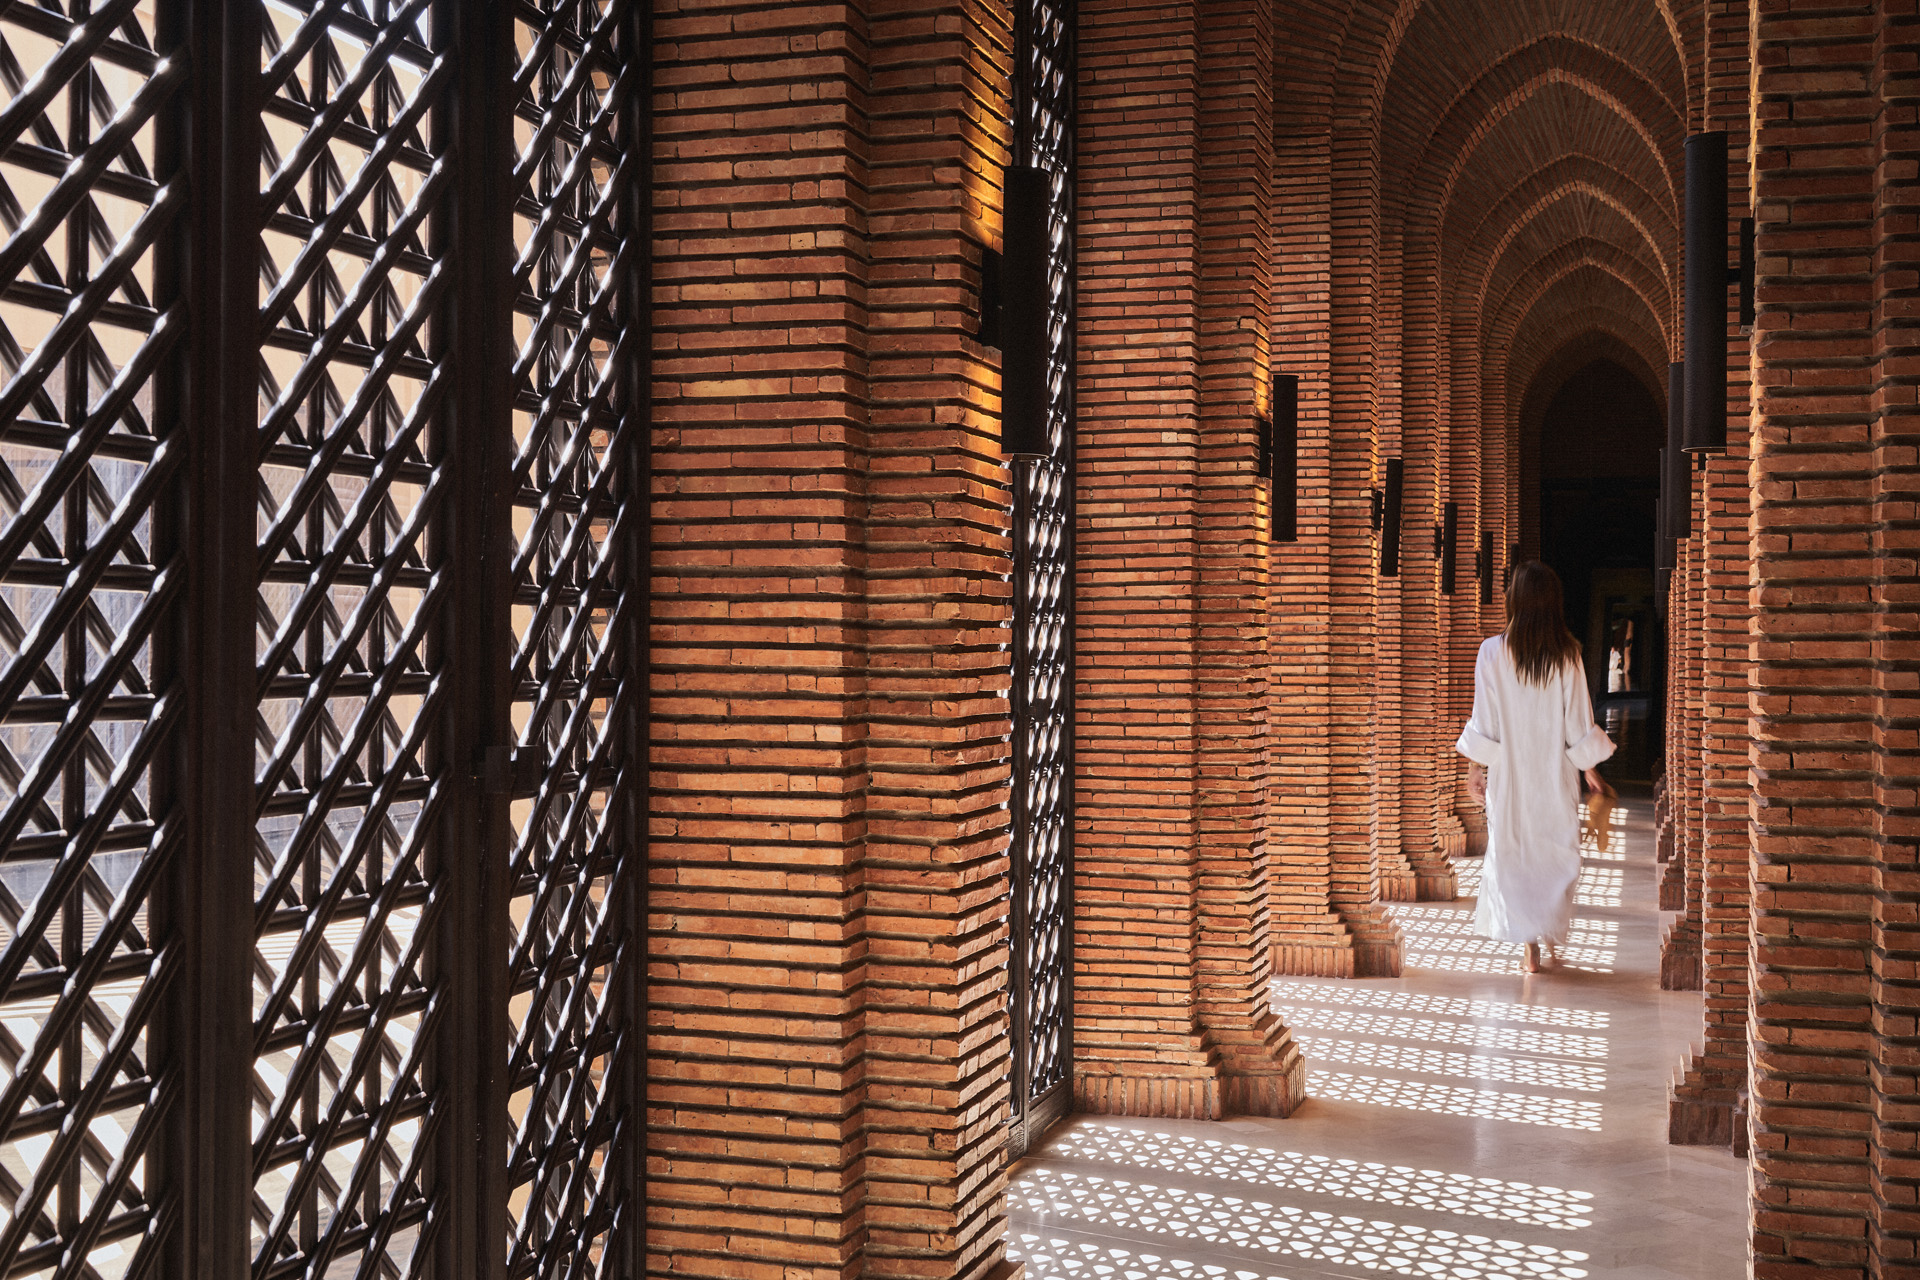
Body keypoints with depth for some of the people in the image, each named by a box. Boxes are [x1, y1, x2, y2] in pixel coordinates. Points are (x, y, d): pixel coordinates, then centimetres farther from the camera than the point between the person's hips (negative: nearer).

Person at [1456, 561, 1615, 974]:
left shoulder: (1493, 652, -10)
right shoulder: (1568, 654, -8)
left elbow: (1484, 721, -8)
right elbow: (1579, 721, -4)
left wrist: (1475, 766, 3)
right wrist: (1590, 770, 8)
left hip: (1508, 772, -1)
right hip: (1556, 772, 1)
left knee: (1514, 851, 7)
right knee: (1556, 853, 14)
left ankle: (1531, 947, 5)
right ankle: (1552, 938, 17)